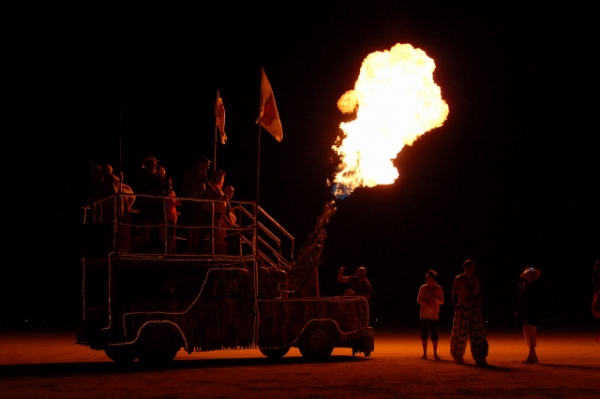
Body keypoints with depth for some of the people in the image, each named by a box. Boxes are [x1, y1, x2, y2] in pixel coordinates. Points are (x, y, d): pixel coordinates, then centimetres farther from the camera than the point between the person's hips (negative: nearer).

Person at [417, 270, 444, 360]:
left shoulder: (438, 289, 0)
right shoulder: (423, 288, 4)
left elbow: (441, 302, 0)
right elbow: (419, 299, 5)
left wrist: (435, 298, -18)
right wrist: (425, 302, -15)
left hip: (434, 315, -2)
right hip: (424, 314, 2)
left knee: (434, 335, -3)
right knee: (424, 334, 2)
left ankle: (435, 354, 7)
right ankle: (424, 353, 11)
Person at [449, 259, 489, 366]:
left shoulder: (475, 280, 7)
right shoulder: (459, 279, -4)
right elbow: (454, 294, -2)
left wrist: (479, 302, 1)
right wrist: (455, 305, -15)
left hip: (475, 309, 3)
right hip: (462, 309, -3)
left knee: (478, 333, -6)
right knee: (461, 333, 2)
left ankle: (480, 359, -6)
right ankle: (457, 356, 25)